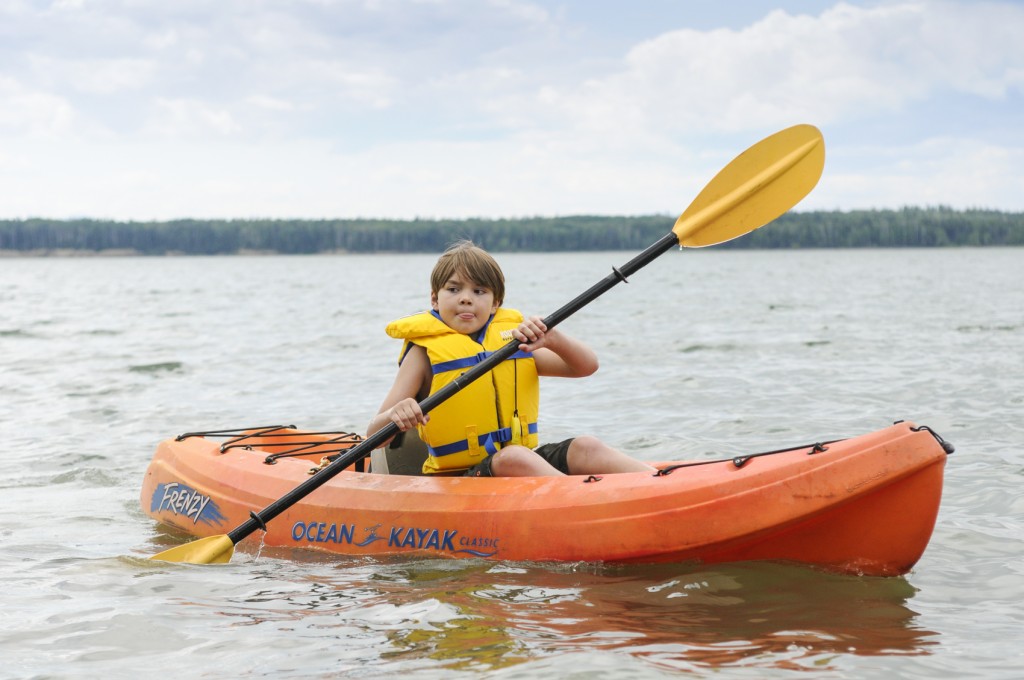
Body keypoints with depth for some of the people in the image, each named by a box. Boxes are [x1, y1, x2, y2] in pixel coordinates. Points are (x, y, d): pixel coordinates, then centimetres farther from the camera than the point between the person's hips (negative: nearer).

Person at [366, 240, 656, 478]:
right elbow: (374, 436, -7)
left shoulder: (513, 339, 13)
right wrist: (396, 416, -32)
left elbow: (587, 366, 9)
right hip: (460, 478, -5)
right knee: (512, 459, -35)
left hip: (524, 460, 5)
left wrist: (552, 340, -12)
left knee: (585, 447, -21)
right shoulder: (425, 351, -1)